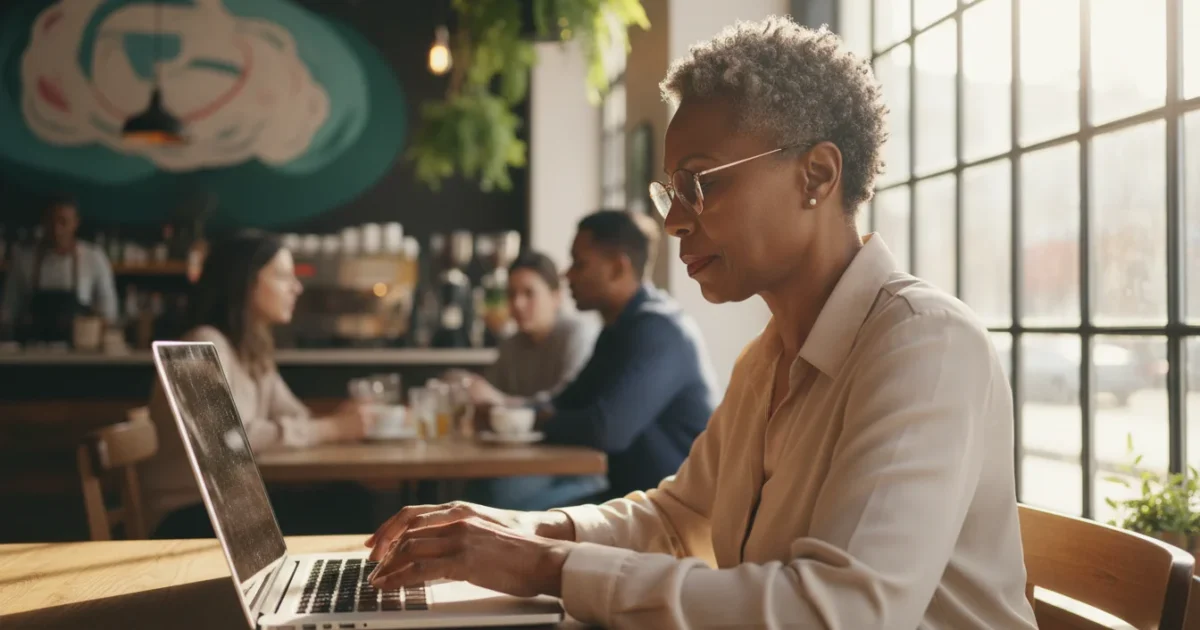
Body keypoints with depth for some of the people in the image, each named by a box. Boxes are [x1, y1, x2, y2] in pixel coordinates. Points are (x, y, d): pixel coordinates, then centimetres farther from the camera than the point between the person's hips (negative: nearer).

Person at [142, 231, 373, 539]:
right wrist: (332, 428, -22)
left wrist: (339, 423, -14)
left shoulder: (255, 351, 12)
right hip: (188, 516, -8)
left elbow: (294, 419, 8)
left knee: (349, 502, -11)